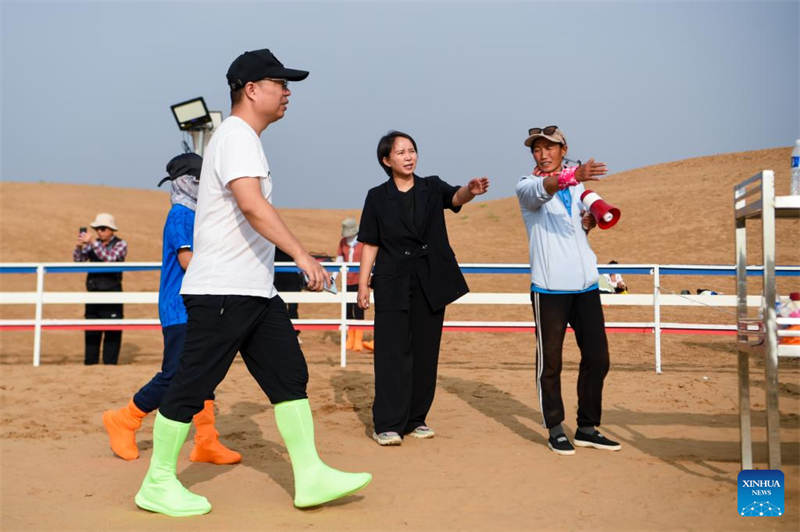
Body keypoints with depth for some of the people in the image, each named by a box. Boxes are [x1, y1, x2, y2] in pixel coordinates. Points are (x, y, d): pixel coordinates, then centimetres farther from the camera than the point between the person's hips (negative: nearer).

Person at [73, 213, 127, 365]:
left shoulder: (120, 244, -4)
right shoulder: (93, 243, 10)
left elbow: (109, 258, -22)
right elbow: (78, 260, 3)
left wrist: (93, 242, -27)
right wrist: (79, 246, -16)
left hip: (111, 294, -5)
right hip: (93, 293, 5)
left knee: (112, 331, -2)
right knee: (91, 331, 11)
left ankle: (110, 363, 4)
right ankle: (90, 362, 19)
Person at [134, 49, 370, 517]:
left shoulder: (245, 139, 20)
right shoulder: (237, 135, -12)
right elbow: (252, 204, -27)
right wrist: (301, 254, -32)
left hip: (257, 291, 10)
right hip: (222, 290, -10)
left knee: (290, 377, 6)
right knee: (193, 386, -1)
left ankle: (311, 477, 10)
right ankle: (158, 484, 13)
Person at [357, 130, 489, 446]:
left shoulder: (432, 188, 6)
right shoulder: (377, 197, 3)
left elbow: (456, 198, -15)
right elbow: (370, 245, 3)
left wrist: (471, 190, -38)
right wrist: (363, 285, -3)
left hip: (431, 283, 2)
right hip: (393, 284, -2)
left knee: (425, 352, 6)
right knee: (393, 353, -5)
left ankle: (416, 419, 18)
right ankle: (388, 424, -1)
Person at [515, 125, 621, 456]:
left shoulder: (578, 186, 17)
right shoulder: (527, 187, -1)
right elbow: (544, 190, -26)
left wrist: (589, 223, 2)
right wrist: (574, 176, -45)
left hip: (586, 283, 6)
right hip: (549, 287, -5)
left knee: (597, 357, 7)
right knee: (550, 361, 1)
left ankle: (588, 428, 20)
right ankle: (555, 429, 13)